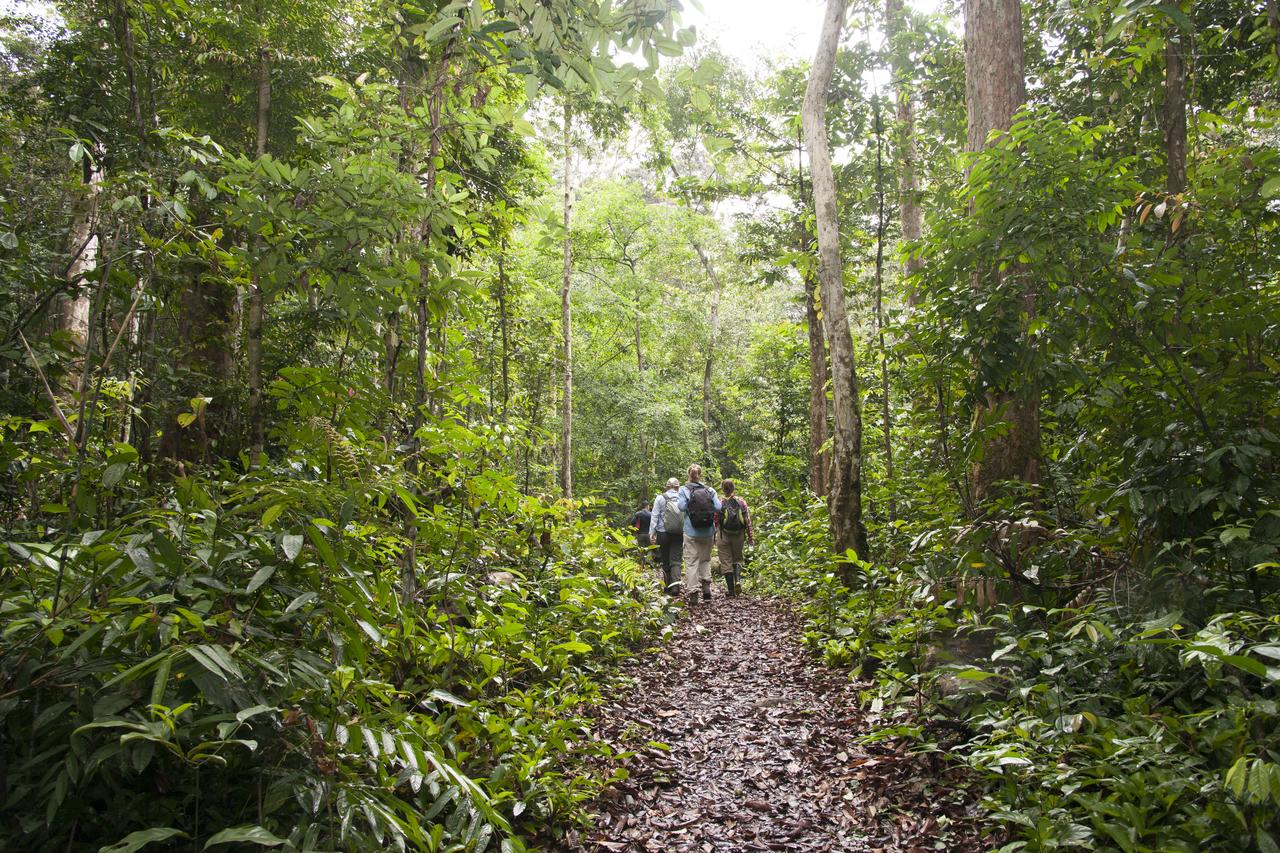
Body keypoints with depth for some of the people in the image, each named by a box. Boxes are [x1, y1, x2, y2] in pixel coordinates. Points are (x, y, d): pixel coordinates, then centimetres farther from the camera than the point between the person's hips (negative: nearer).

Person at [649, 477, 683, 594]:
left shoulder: (660, 498, -1)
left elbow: (655, 516, -4)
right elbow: (687, 517, 2)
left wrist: (652, 532, -2)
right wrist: (686, 533, 7)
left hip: (663, 533, -1)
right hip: (678, 533, 1)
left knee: (665, 560, 11)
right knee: (675, 560, 1)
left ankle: (667, 586, 15)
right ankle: (675, 583, -18)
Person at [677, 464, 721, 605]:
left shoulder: (684, 489, -3)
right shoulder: (710, 490, 2)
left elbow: (681, 506, -13)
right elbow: (718, 507, -4)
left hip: (691, 531, -2)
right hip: (708, 531, 2)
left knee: (691, 562, 1)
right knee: (705, 560, 18)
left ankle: (692, 593, -4)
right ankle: (706, 585, 3)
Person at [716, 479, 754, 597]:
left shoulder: (720, 502, -5)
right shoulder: (741, 501, 1)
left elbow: (715, 521, -2)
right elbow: (748, 520, 1)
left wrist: (714, 537, 9)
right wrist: (751, 537, 7)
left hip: (723, 535, -2)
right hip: (739, 535, 2)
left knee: (726, 562, 5)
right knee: (737, 559, 19)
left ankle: (731, 590, 4)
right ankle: (738, 579, -7)